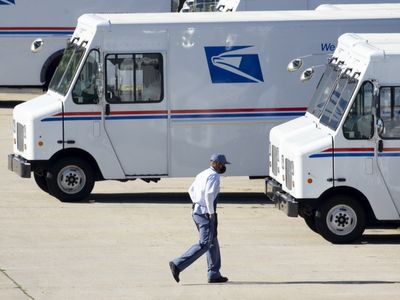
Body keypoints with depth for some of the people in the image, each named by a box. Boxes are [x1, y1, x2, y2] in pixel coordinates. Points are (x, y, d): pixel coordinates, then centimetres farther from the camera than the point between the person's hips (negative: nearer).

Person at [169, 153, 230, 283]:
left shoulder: (203, 174, 16)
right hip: (205, 213, -10)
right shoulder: (214, 176, -13)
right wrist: (211, 212, -19)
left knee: (213, 243, 16)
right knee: (204, 244, -9)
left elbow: (191, 190, 26)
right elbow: (209, 194, -26)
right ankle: (178, 264, -16)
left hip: (196, 211, 10)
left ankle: (214, 274, 17)